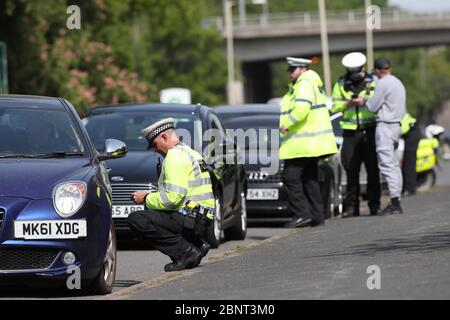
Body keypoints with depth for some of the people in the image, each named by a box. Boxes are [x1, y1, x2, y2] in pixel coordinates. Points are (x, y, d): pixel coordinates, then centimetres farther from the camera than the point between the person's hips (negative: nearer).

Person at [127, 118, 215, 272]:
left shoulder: (175, 156, -12)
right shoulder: (189, 152, 21)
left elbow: (172, 198, -20)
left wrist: (146, 199, -4)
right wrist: (151, 195, 18)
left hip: (190, 219, -10)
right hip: (201, 220, 10)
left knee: (136, 220, -16)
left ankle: (187, 251, -14)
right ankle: (197, 244, 11)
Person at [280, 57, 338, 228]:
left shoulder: (305, 84, -14)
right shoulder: (302, 85, 20)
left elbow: (302, 108, -28)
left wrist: (286, 124, -21)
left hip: (302, 144, -11)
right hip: (310, 143, 11)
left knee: (291, 177, -10)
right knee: (309, 179, 14)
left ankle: (301, 214, -14)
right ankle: (316, 215, 16)